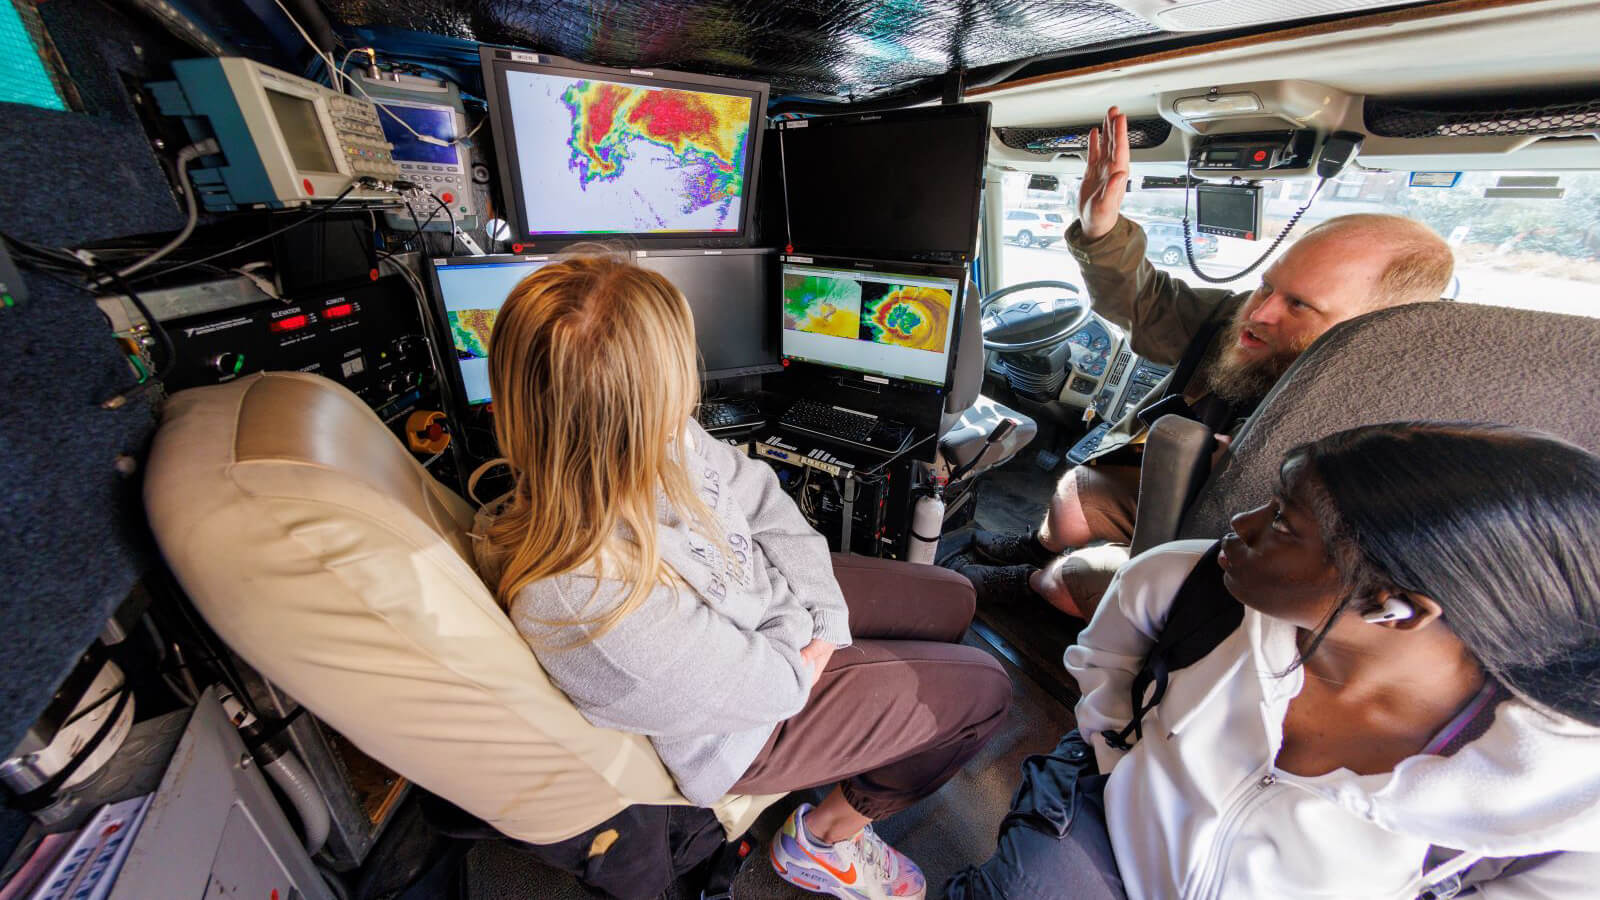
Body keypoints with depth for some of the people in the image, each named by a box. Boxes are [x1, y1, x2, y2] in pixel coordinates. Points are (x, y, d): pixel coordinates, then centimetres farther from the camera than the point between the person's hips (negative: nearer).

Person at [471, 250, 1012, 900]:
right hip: (747, 728, -6)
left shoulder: (660, 437, -20)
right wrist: (801, 630, -8)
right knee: (984, 689, 4)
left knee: (952, 599, 16)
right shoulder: (591, 606, -41)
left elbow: (761, 499, -7)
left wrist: (823, 615, -12)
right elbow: (759, 685, -27)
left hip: (776, 597, 7)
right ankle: (827, 840, 24)